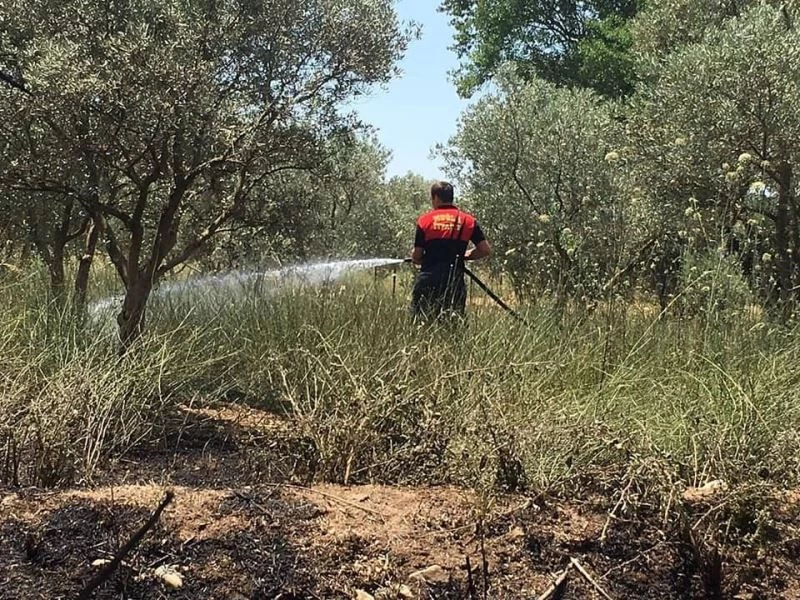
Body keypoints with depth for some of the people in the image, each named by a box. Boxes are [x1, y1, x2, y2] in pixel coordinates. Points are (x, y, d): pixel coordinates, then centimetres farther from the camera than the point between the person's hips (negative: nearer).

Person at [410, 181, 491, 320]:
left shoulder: (425, 220, 1)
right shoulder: (468, 220, 5)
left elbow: (416, 257, 1)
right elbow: (485, 250, 4)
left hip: (427, 282, -1)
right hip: (455, 281, 1)